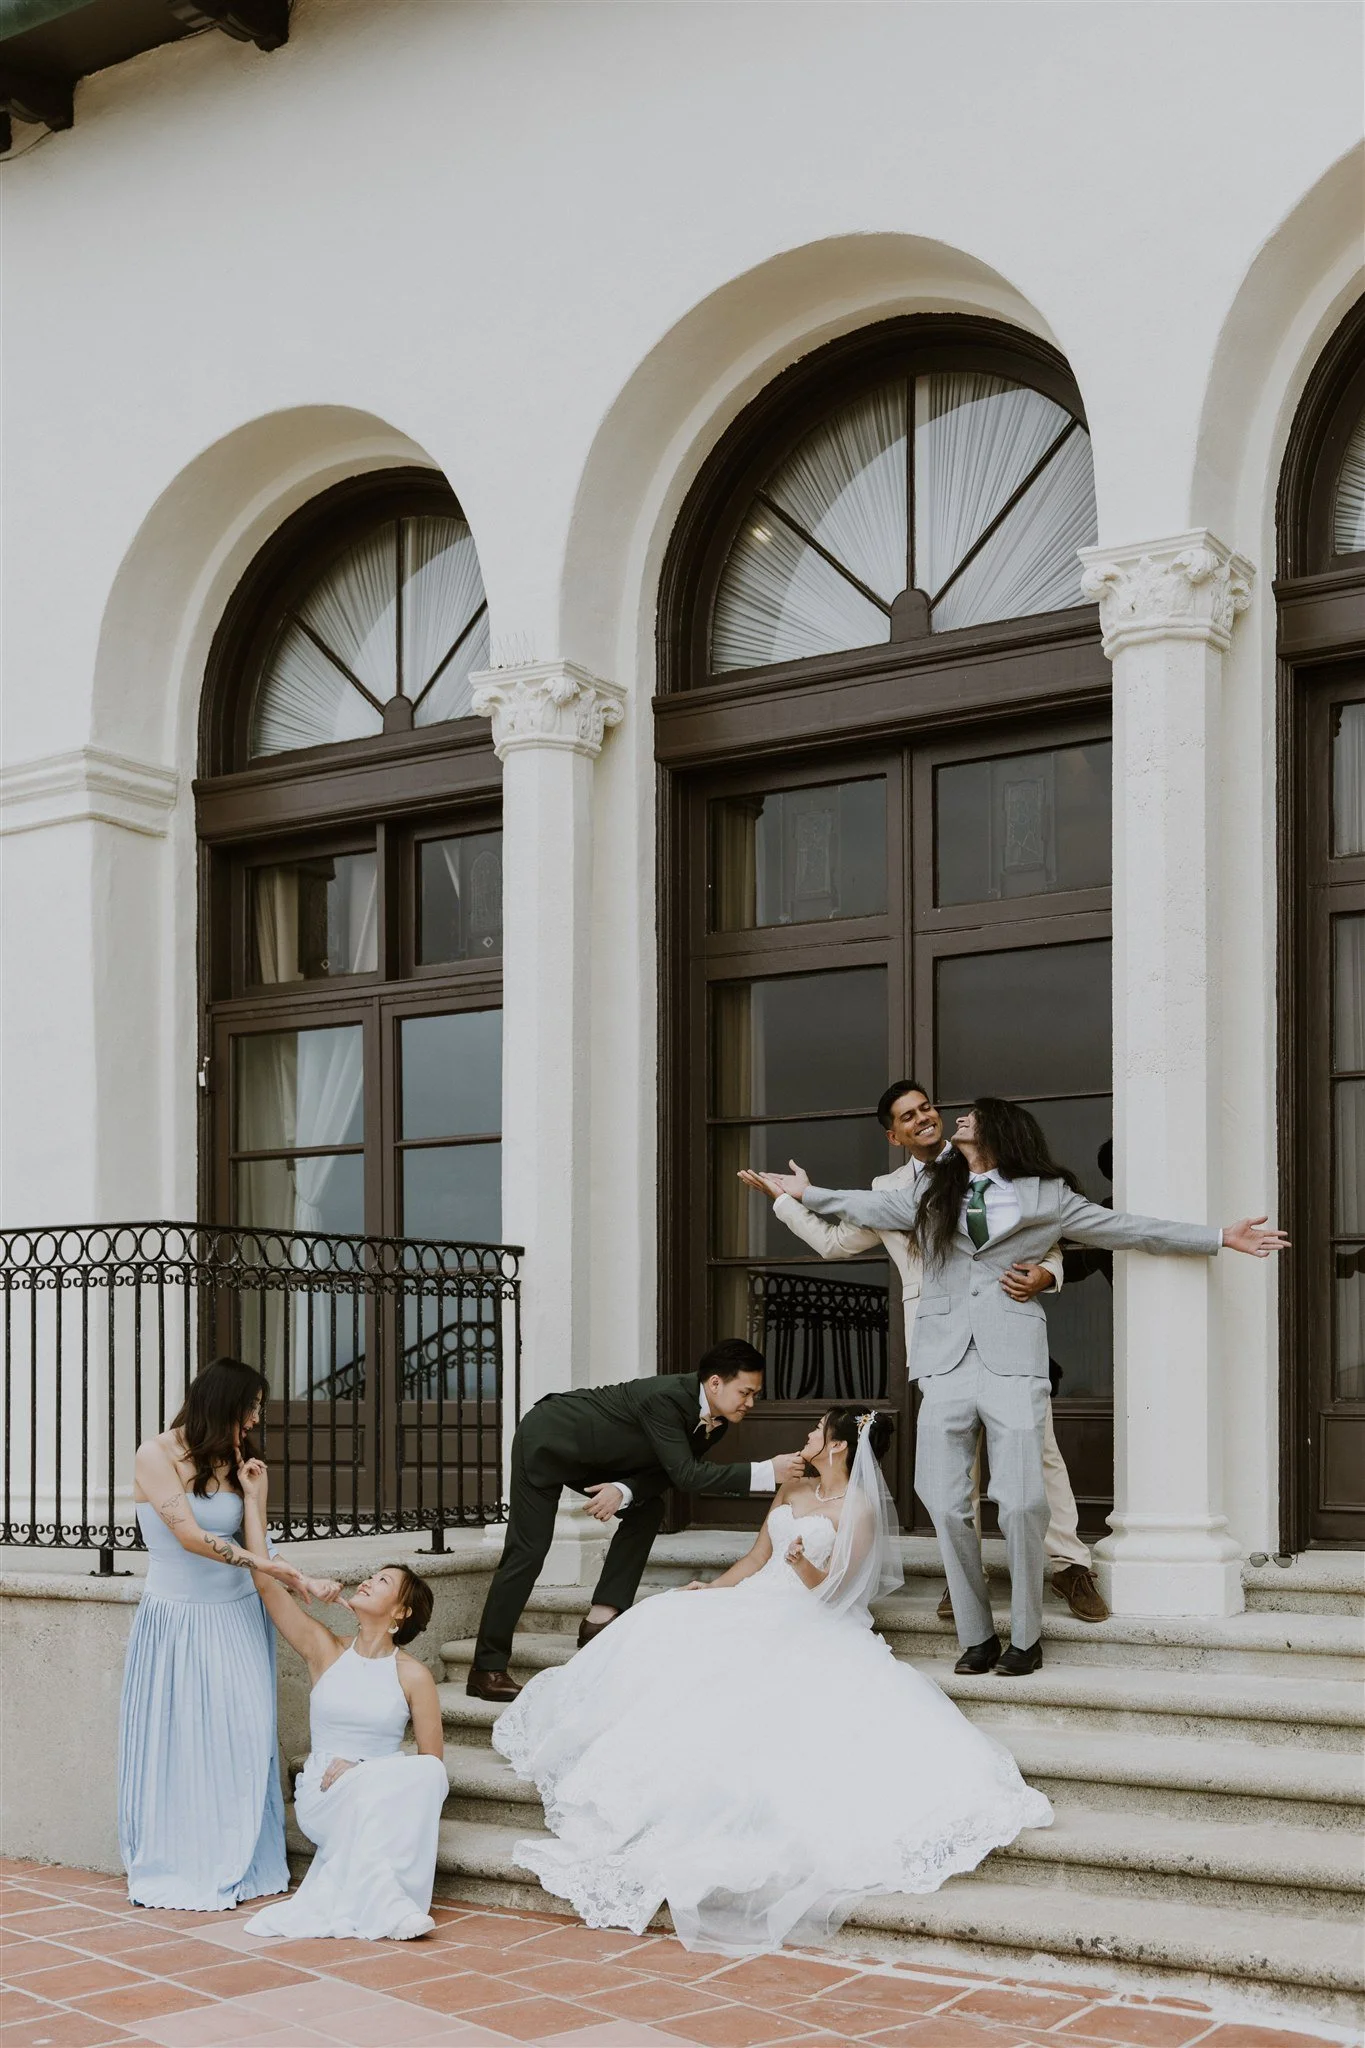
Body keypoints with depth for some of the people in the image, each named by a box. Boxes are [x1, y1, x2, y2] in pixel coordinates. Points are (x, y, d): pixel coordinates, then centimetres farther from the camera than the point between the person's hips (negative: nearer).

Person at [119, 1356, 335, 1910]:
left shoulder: (233, 1460, 8)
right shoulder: (156, 1454, -8)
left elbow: (253, 1539, 1)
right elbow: (190, 1535, -16)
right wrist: (261, 1562, -16)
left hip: (236, 1618, 5)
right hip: (177, 1618, -5)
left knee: (243, 1740, 2)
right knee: (179, 1743, 0)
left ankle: (239, 1866, 11)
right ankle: (181, 1871, 12)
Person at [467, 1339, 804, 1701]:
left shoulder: (716, 1421, -7)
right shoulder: (666, 1398, -33)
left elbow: (667, 1472, -3)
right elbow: (686, 1476, -36)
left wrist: (625, 1490, -24)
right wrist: (766, 1472, -41)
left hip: (587, 1453, 9)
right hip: (547, 1439, -9)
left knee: (647, 1509, 1)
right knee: (529, 1550, -10)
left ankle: (601, 1618, 1)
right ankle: (488, 1668, -6)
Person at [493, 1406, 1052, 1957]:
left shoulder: (860, 1508, -4)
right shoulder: (793, 1489, 17)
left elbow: (832, 1590, -9)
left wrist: (803, 1563, -29)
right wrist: (710, 1589, 7)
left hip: (815, 1624, -6)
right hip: (759, 1604, 7)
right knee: (670, 1631, -17)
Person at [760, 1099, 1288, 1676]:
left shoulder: (1045, 1196, 10)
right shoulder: (930, 1192, 18)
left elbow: (1124, 1228, 12)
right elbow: (872, 1208, 32)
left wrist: (1220, 1237, 10)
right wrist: (810, 1194, 40)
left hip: (1012, 1363, -2)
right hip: (946, 1362, 3)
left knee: (1021, 1503, -10)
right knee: (946, 1506, -3)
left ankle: (1026, 1638, 5)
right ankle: (976, 1637, 8)